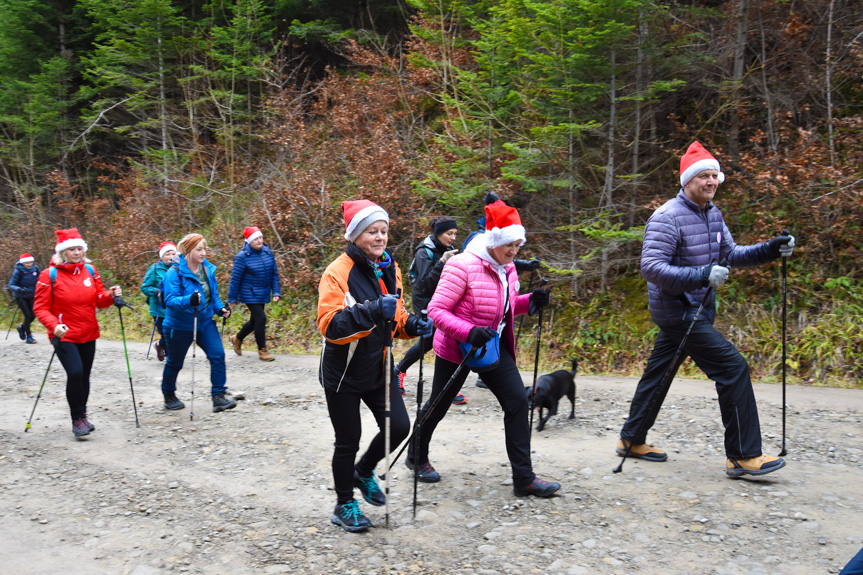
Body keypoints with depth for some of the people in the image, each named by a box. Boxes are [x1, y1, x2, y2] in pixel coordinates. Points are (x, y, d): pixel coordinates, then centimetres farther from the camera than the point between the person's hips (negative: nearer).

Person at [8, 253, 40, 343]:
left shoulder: (35, 268, -7)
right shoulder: (18, 271, -19)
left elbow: (40, 278, 10)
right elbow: (11, 285, -20)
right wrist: (18, 289, -39)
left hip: (31, 296, 4)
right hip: (21, 297, -4)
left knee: (33, 315, 4)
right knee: (28, 316, -9)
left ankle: (22, 327, 35)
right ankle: (28, 336, 7)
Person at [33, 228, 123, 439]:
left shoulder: (90, 270, 4)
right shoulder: (49, 275, -9)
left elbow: (99, 300, 8)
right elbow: (41, 307, -9)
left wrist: (110, 295, -13)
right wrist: (54, 325, -26)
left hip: (88, 335, 5)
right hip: (64, 336, -4)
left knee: (84, 376, 11)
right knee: (75, 373, -18)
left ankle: (82, 415, 30)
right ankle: (77, 419, -2)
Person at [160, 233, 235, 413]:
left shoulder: (208, 270, 1)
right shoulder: (175, 273, -18)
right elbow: (170, 300, -25)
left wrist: (220, 309, -5)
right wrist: (188, 300, -42)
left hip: (205, 322, 5)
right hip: (180, 325, -4)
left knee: (218, 354, -13)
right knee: (175, 362, 13)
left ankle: (219, 396, -7)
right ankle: (169, 396, 37)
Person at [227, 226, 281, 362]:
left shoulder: (268, 252, 1)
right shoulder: (242, 257, -15)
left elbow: (274, 274, 8)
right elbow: (235, 279, -9)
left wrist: (276, 292, 2)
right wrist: (232, 299, -6)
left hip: (263, 294, 7)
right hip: (249, 295, -6)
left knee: (255, 320, 16)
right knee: (261, 318, -12)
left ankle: (237, 338, 42)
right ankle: (262, 351, 2)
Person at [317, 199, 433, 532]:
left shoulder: (389, 268, 5)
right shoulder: (338, 272, -18)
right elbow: (329, 325, -27)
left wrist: (412, 325, -3)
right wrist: (371, 311, -39)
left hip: (378, 367, 6)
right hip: (344, 372, -6)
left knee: (399, 427, 0)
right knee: (348, 440, 6)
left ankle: (364, 472, 30)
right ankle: (344, 505, 28)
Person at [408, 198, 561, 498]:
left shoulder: (507, 268, 3)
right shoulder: (463, 266, -22)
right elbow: (436, 309, -23)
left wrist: (530, 301, -3)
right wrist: (468, 332, -35)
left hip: (494, 345, 7)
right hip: (456, 348, -6)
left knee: (517, 401, -4)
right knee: (439, 405, 11)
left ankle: (524, 478, 3)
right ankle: (417, 456, 39)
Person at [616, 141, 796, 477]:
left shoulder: (713, 214, 11)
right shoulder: (667, 218, -17)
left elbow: (730, 254, 14)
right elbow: (651, 267, -24)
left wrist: (769, 250, -2)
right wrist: (701, 276, -33)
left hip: (697, 308, 9)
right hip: (677, 309, -9)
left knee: (658, 373, 16)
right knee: (733, 367, -12)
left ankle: (631, 440, 28)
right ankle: (743, 456, -4)